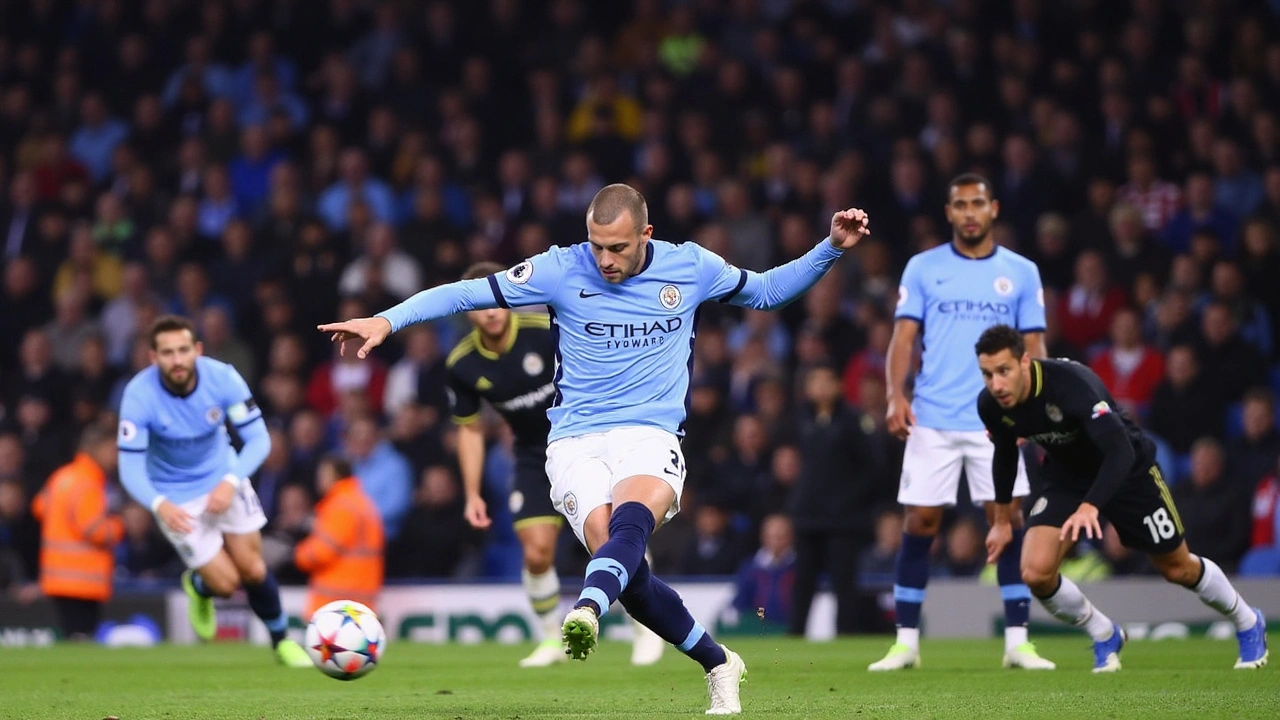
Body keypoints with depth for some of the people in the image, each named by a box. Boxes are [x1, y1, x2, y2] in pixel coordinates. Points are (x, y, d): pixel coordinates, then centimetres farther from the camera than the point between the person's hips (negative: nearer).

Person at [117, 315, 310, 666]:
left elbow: (258, 439, -16)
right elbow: (130, 468, -25)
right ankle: (197, 586, 33)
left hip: (223, 481, 2)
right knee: (225, 583, -5)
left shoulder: (222, 377, -21)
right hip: (175, 498, -2)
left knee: (252, 571, -1)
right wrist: (160, 505, -44)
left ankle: (281, 640, 27)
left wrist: (230, 482, -31)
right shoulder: (139, 396, -27)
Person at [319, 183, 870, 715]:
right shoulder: (561, 270, -2)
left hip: (651, 437, 0)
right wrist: (387, 320, -13)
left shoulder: (691, 267, 4)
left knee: (629, 520, -35)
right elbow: (468, 294, -1)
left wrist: (831, 249, 10)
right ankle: (719, 664, -2)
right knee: (627, 568, -22)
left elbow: (764, 291, 21)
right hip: (576, 445, 0)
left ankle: (587, 610, -64)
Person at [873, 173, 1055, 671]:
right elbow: (904, 336, 2)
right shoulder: (923, 268, 6)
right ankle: (906, 642, 7)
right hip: (931, 420, 0)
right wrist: (896, 396, -13)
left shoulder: (1021, 272, 8)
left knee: (1009, 521, -5)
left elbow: (1033, 345, 7)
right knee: (920, 523, -1)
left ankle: (1017, 642, 0)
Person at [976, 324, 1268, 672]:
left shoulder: (1071, 383, -37)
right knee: (1035, 572, -17)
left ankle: (1248, 624, 39)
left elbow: (1120, 450, -45)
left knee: (1178, 568, 10)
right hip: (1065, 477, 4)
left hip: (1129, 470, -4)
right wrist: (1002, 519, 14)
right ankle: (1105, 637, 10)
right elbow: (1005, 453, 6)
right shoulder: (991, 405, -18)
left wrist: (1090, 506, -58)